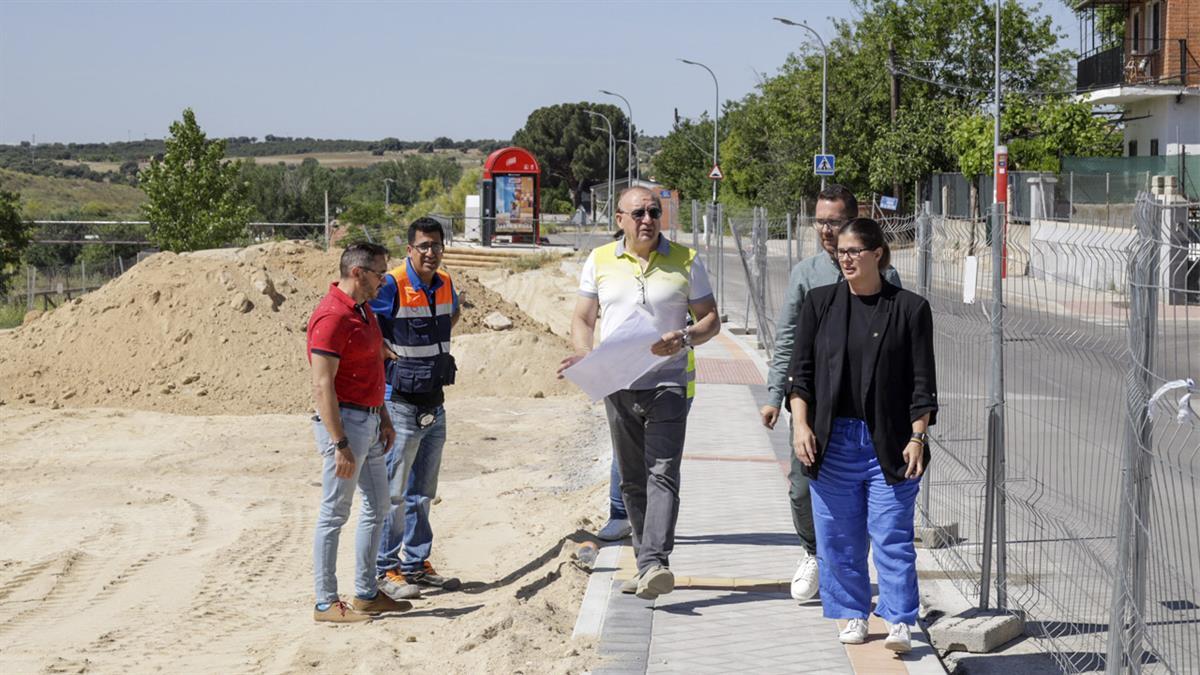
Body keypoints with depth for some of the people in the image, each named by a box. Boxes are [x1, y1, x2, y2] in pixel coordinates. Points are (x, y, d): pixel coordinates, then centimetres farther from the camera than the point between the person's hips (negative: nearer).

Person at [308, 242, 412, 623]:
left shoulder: (362, 310, 12)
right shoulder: (332, 316, -19)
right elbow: (322, 386, -22)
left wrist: (383, 418, 20)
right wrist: (340, 444, -24)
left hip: (369, 421, 10)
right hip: (344, 422, -10)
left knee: (377, 507, 16)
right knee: (334, 515, -2)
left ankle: (366, 595, 25)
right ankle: (326, 603, 6)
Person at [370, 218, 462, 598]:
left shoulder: (445, 283, 7)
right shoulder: (392, 285, -15)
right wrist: (386, 353, -13)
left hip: (435, 402, 7)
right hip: (401, 403, -7)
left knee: (423, 492, 15)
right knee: (393, 491, -1)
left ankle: (416, 564, 24)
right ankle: (386, 569, 7)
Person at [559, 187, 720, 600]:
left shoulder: (685, 261, 3)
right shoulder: (600, 261, 9)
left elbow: (711, 319, 6)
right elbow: (582, 319, 14)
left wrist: (685, 339, -16)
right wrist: (584, 355, -7)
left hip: (667, 383, -3)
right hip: (618, 386, 3)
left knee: (662, 473, -16)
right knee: (632, 481, 9)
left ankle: (655, 563, -25)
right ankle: (647, 564, 18)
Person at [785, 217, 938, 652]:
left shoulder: (909, 308, 1)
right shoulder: (820, 303, 7)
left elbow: (922, 382, 1)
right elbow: (800, 370, 7)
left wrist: (917, 438, -5)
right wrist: (800, 424, -4)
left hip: (889, 444, -2)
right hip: (831, 440, 3)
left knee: (892, 535, -5)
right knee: (837, 537, 7)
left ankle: (899, 623, 0)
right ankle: (852, 616, 19)